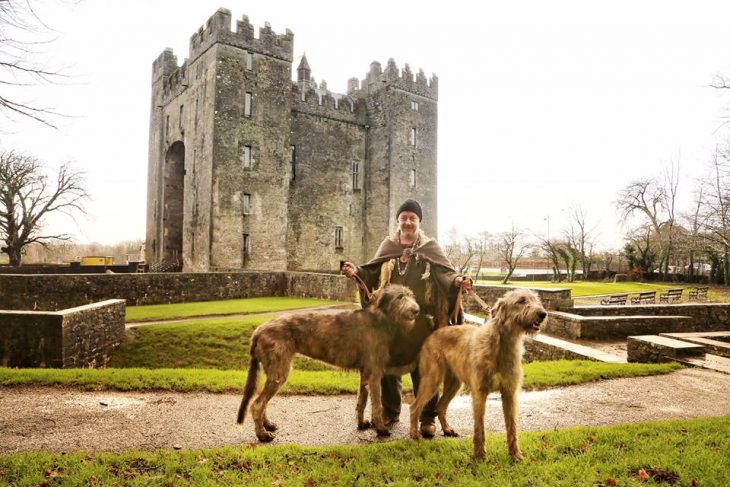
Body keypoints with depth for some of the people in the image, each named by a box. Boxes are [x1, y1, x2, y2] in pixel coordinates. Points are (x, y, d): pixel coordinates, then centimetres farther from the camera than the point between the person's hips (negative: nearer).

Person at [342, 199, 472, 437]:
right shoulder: (388, 246, 10)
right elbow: (372, 272, 8)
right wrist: (356, 271, -10)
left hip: (421, 319, -2)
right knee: (388, 365, 11)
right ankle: (390, 412, 29)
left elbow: (445, 271, -5)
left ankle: (428, 418, 18)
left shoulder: (430, 247, 3)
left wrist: (458, 280, -25)